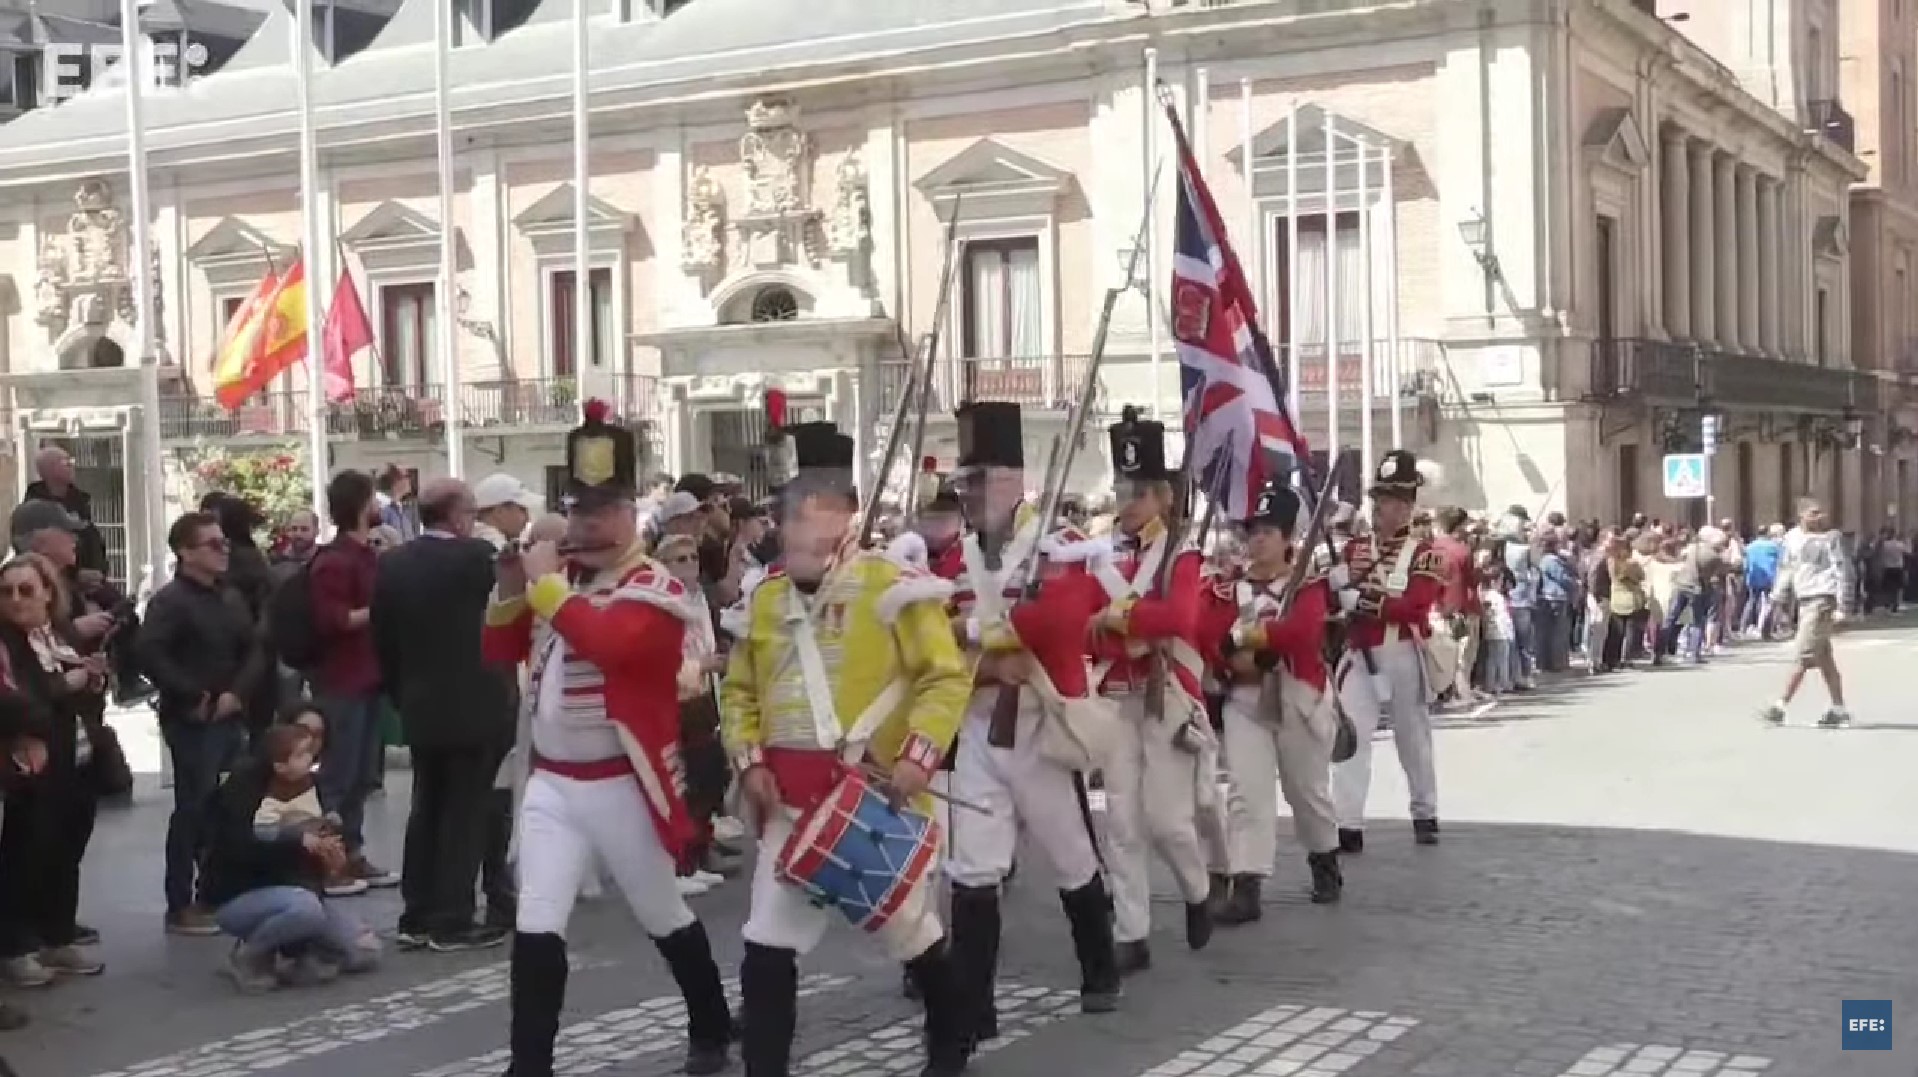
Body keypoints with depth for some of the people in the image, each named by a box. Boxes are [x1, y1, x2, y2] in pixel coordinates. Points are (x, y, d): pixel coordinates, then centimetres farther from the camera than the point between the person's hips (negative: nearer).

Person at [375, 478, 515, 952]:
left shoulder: (390, 564, 3)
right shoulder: (478, 557, -13)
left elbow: (382, 642, 7)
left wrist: (402, 697, 16)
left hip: (420, 709, 6)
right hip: (475, 708, -5)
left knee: (426, 810, 13)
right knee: (465, 814, 0)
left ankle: (417, 917, 16)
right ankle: (451, 922, 2)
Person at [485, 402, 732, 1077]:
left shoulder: (655, 588, -12)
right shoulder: (556, 577, 9)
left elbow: (609, 641, -30)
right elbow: (500, 651, 10)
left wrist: (547, 583, -22)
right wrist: (512, 590, -7)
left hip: (621, 784, -4)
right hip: (548, 782, 5)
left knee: (663, 917, 13)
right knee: (537, 927, -4)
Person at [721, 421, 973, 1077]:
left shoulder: (891, 585, -9)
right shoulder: (765, 599, 9)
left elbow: (947, 678, -11)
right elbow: (740, 691, 17)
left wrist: (918, 754, -21)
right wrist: (749, 759, 2)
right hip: (791, 798, 5)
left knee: (910, 929, 10)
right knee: (766, 946, 0)